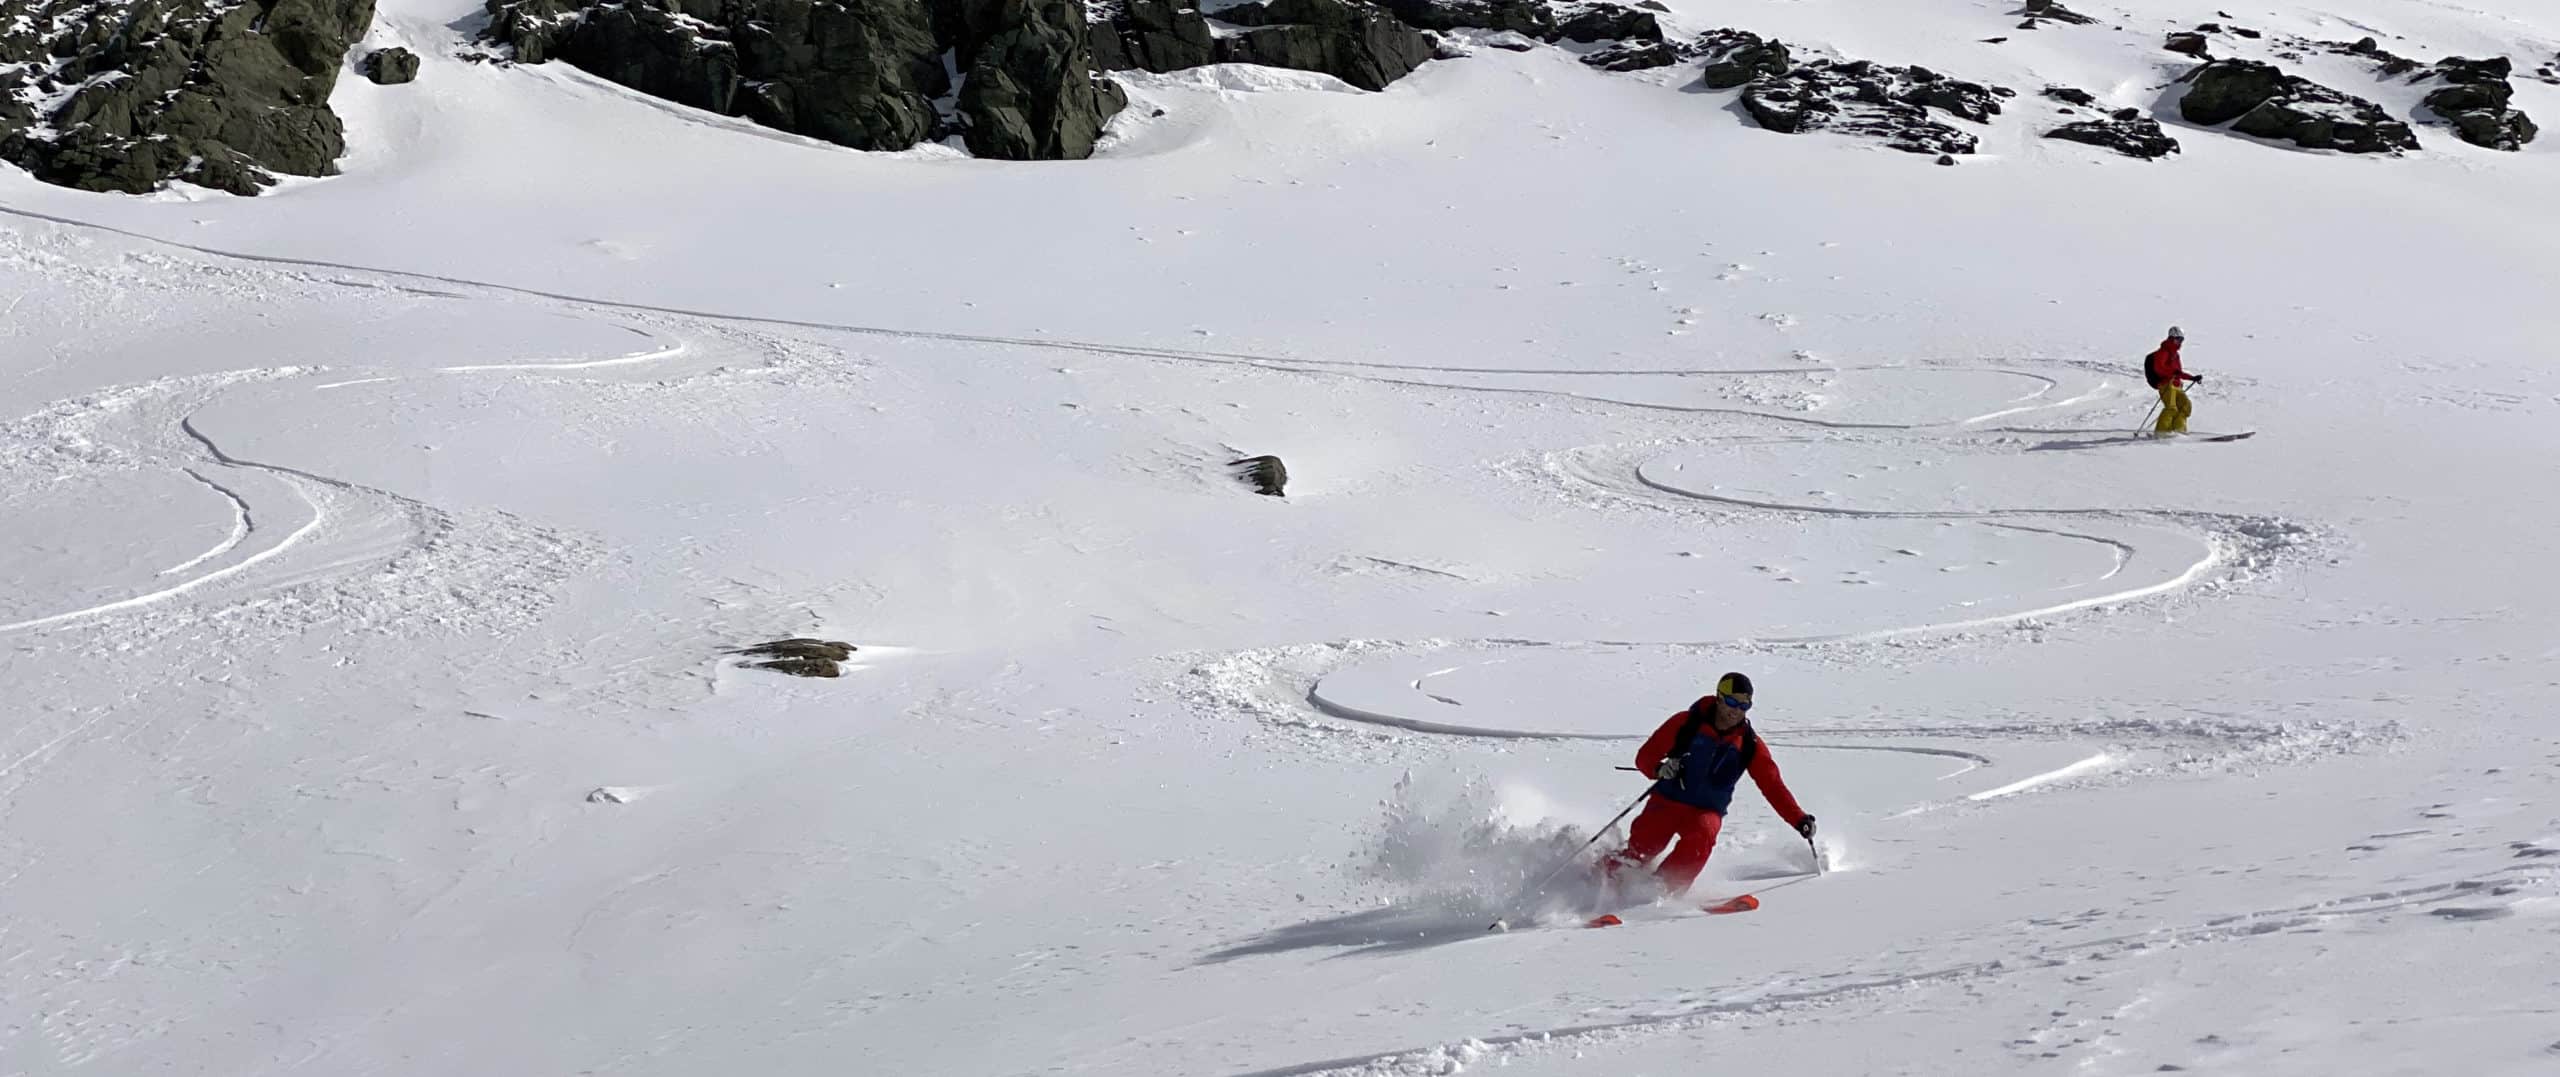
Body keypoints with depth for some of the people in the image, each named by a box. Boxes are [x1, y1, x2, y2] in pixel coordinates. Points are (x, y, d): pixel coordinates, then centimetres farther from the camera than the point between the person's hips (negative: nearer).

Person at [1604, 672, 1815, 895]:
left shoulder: (1750, 746, 1)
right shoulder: (1686, 723, -5)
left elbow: (1773, 786, 1)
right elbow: (1645, 756, -2)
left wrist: (1799, 820, -10)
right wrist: (1659, 769, -24)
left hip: (1707, 812, 1)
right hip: (1666, 801, -1)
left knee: (1701, 836, -33)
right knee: (1639, 852, -18)